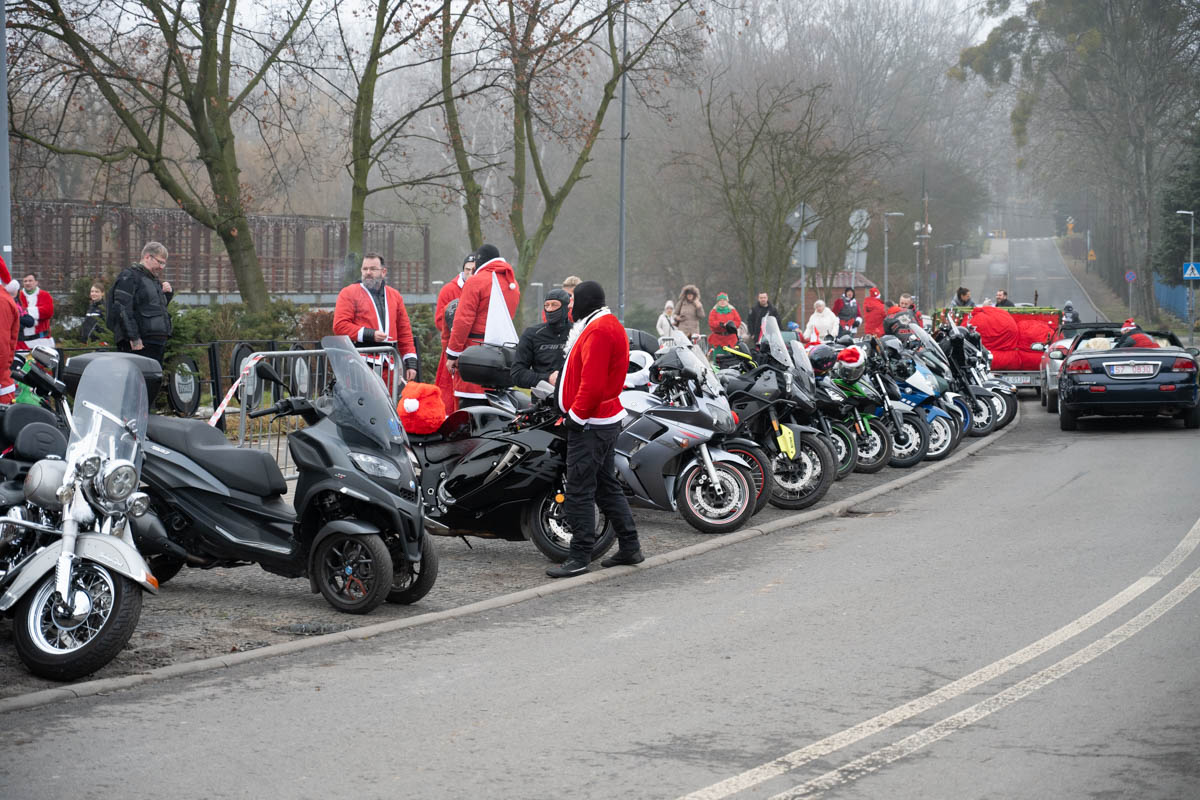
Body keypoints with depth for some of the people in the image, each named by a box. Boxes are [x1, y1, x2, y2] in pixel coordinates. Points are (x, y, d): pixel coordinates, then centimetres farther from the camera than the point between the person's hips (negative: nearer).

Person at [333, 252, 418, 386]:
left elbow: (405, 332, 20)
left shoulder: (395, 296, 20)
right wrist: (370, 334, -13)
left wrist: (411, 363, 12)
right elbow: (340, 326, -5)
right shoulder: (349, 293, 5)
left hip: (387, 366, 5)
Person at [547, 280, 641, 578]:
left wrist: (576, 416, -15)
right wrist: (575, 412, 15)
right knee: (607, 486, 17)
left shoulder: (598, 332, -17)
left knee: (579, 491, -7)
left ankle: (579, 558, -5)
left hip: (590, 425, -11)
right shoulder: (611, 325, 17)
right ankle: (629, 547, 21)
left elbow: (593, 383, -24)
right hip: (608, 419, 11)